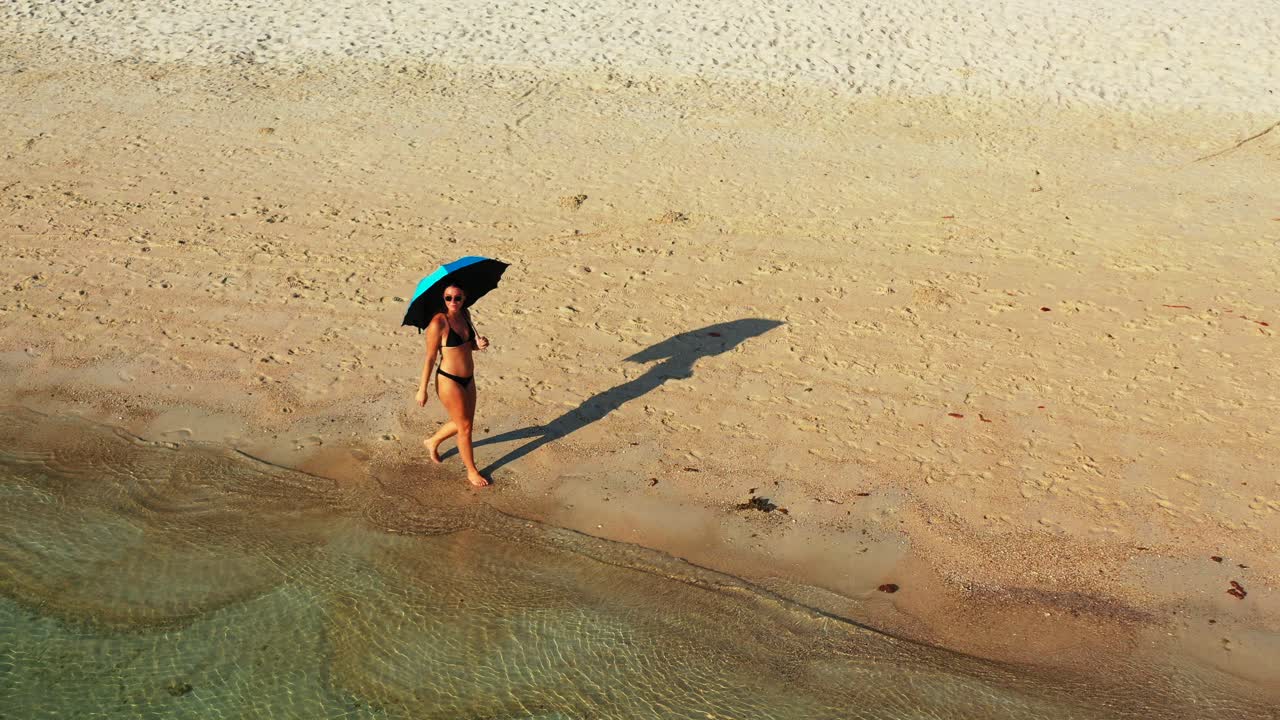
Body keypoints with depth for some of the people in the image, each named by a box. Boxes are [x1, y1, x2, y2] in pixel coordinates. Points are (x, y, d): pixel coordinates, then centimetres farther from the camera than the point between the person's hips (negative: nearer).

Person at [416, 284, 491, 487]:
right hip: (449, 381, -7)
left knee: (464, 422, 21)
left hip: (468, 379, 7)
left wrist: (479, 344, -8)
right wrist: (422, 389, -9)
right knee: (465, 426, 6)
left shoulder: (465, 314, 1)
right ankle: (472, 471, 25)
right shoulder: (438, 322, -20)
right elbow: (430, 357, -14)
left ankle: (432, 442, 48)